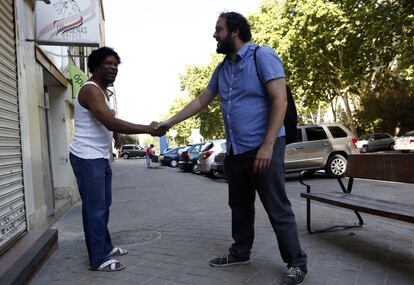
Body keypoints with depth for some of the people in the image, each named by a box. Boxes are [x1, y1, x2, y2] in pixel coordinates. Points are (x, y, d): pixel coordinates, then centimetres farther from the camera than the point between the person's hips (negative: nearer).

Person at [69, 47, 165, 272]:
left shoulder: (101, 91, 17)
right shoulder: (91, 90, -17)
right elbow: (112, 123, -29)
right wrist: (148, 129, -27)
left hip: (100, 158, 10)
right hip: (87, 159, -10)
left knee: (104, 205, 16)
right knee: (95, 208, -6)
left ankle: (105, 247, 28)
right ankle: (98, 260, 3)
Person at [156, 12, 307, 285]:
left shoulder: (263, 56, -9)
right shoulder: (222, 69, 14)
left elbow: (280, 100, -16)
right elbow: (201, 101, 21)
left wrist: (267, 145, -21)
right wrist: (170, 121, 17)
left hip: (263, 148, -7)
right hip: (235, 150, 7)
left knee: (278, 209, -1)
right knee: (240, 206, 16)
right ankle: (240, 252, 32)